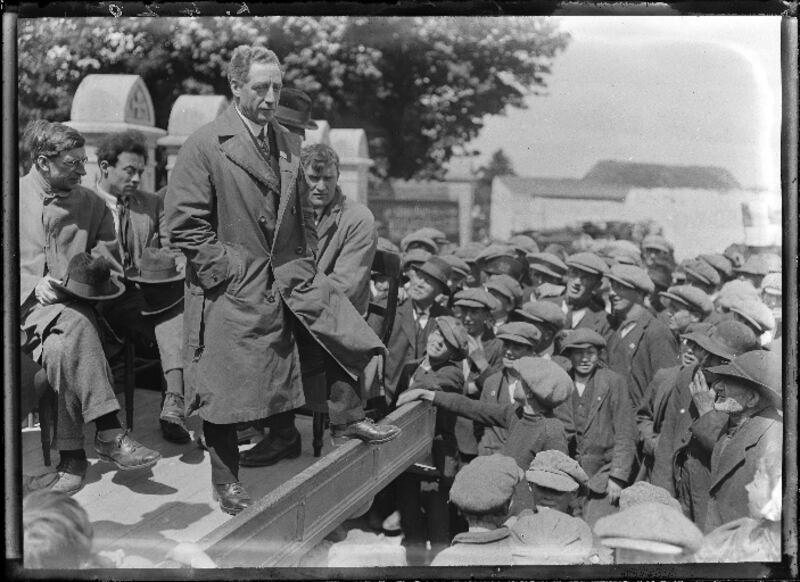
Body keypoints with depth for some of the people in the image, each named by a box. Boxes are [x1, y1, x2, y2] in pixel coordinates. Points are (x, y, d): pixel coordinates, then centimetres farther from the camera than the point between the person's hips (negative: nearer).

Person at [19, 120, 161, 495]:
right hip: (24, 306, -2)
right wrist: (31, 286, -14)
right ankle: (109, 433, -36)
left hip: (74, 305, 2)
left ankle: (71, 460, -30)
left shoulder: (91, 204, 16)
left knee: (61, 351, -33)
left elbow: (109, 250, 24)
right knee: (75, 328, -36)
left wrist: (97, 258, 0)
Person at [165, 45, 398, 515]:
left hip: (291, 274, 6)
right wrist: (229, 270, -15)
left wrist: (307, 264, 8)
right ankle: (227, 482, 20)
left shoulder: (288, 144, 10)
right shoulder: (204, 146, -11)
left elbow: (305, 210, 19)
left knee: (347, 330, -1)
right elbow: (184, 225, -14)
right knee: (226, 385, 3)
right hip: (232, 288, -6)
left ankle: (345, 419, 20)